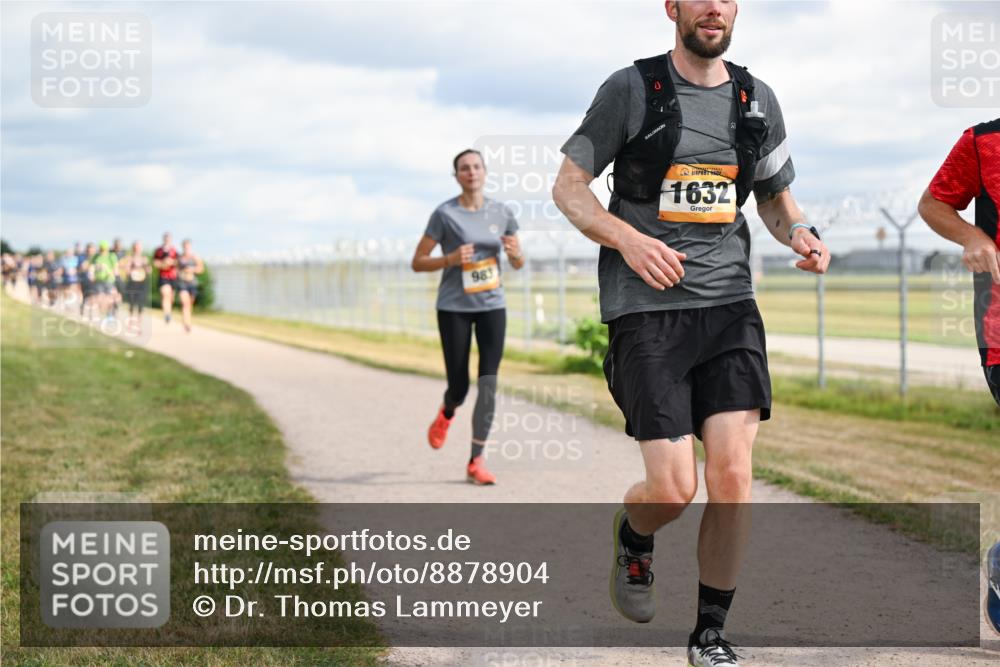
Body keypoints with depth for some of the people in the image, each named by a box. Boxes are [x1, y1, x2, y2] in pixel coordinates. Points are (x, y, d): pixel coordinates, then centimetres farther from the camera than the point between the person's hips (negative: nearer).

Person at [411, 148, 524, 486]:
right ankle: (446, 411, 39)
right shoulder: (444, 214, -6)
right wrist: (451, 259, -20)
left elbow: (518, 263, 13)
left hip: (492, 306, 2)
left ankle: (476, 461, -2)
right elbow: (417, 263, -3)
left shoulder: (502, 213, 4)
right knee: (459, 387, 1)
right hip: (454, 308, -2)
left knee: (488, 384, -9)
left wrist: (515, 253, -11)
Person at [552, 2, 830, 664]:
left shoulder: (757, 99, 11)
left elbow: (777, 194, 24)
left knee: (732, 471, -9)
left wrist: (800, 233, 1)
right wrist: (628, 239, -17)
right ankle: (633, 540, 27)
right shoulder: (632, 89, -1)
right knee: (673, 489, -10)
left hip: (729, 306, 4)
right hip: (645, 308, -3)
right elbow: (569, 186, 1)